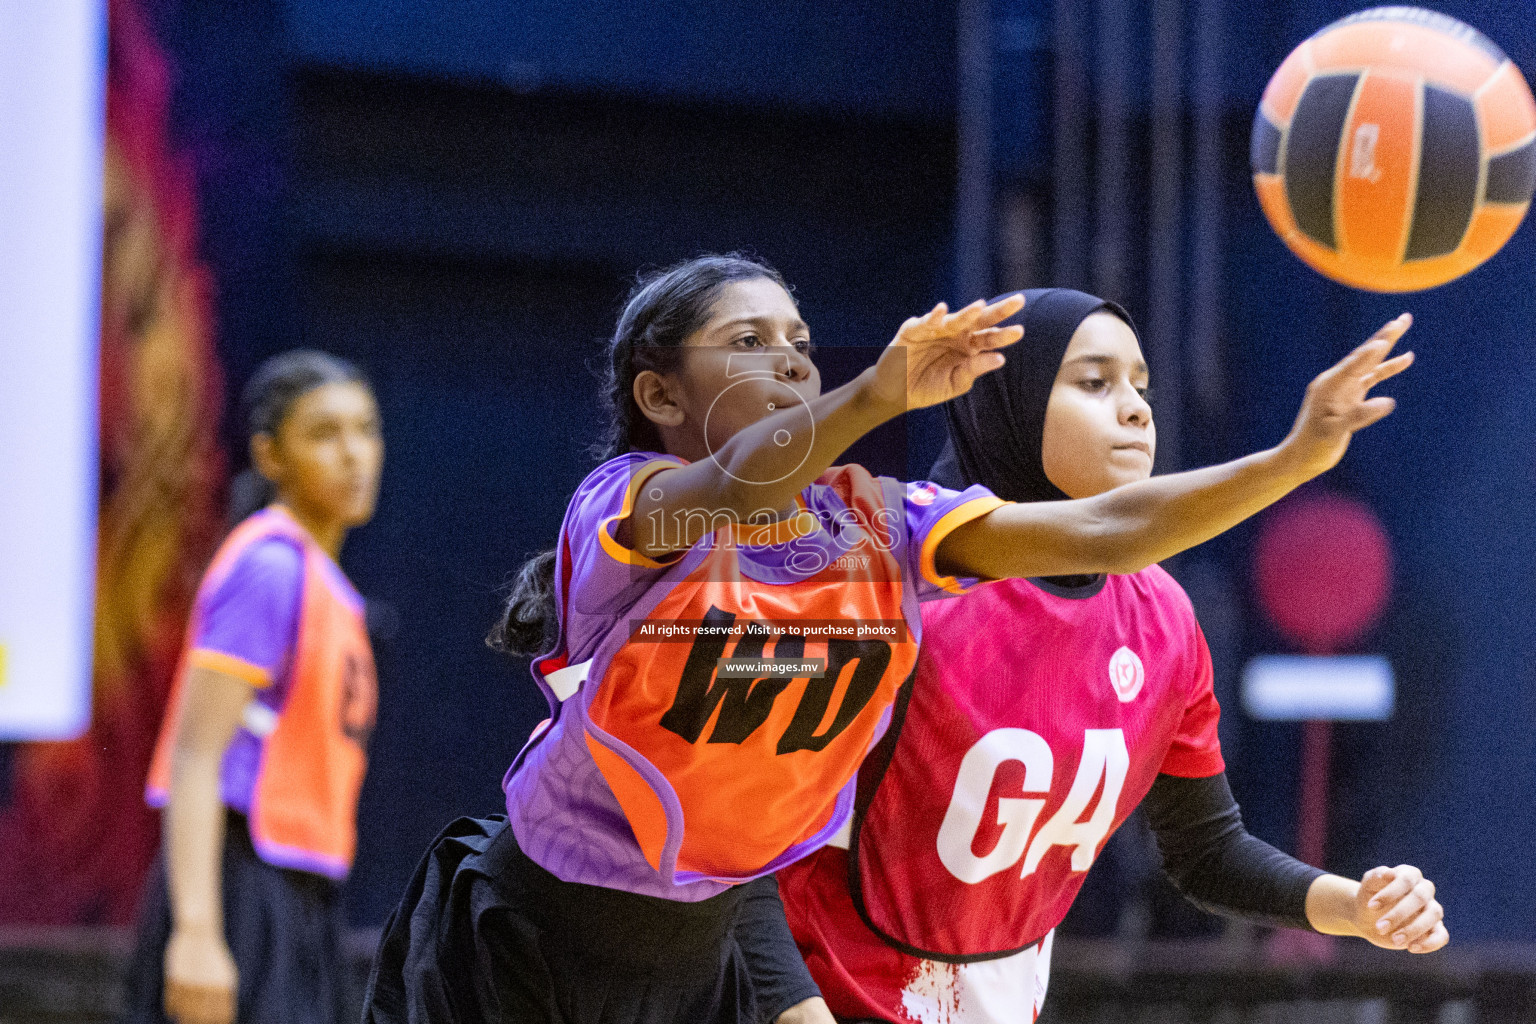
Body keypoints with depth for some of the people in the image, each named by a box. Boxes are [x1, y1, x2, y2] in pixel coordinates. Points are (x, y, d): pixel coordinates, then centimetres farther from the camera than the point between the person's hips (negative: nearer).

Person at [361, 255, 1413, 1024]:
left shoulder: (871, 521, -7)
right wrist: (877, 395, -62)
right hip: (540, 922, -4)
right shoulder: (627, 503, -20)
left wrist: (1298, 456, -30)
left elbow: (1101, 533, -16)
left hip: (721, 920, 4)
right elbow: (739, 482, -44)